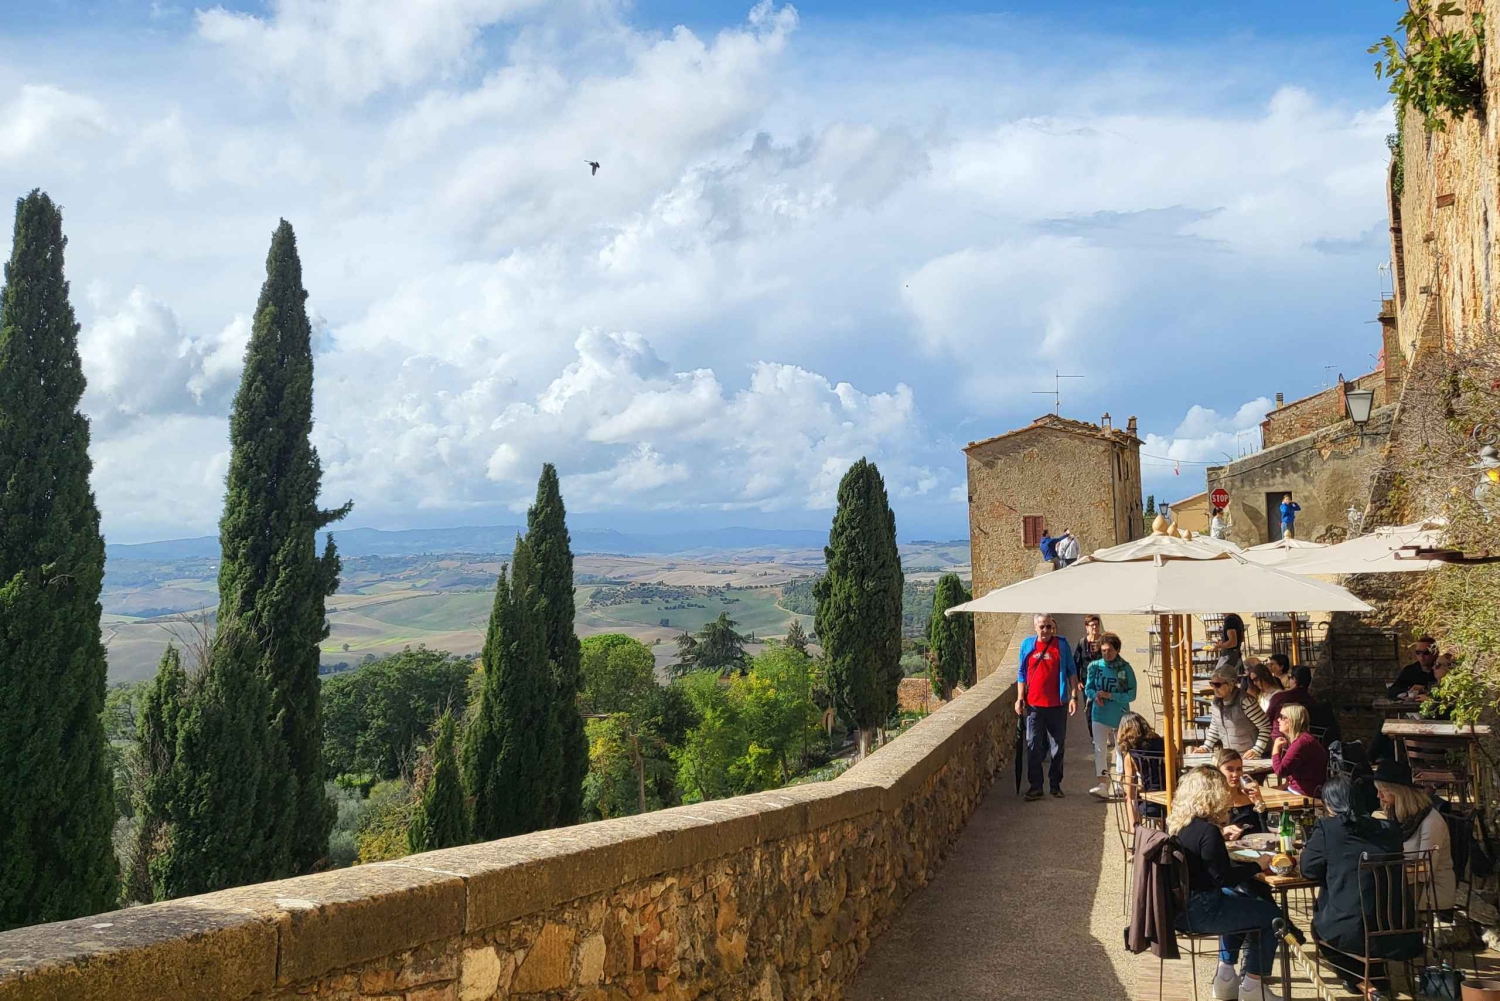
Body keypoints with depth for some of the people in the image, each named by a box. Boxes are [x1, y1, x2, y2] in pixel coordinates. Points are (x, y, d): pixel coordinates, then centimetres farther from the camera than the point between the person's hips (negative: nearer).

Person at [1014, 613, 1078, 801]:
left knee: (1058, 747, 8)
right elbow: (1022, 673, 10)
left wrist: (1074, 696, -5)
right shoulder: (1027, 645, 3)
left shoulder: (1061, 644, -1)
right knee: (1033, 747, 1)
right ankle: (1035, 786, 8)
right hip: (1034, 705, 1)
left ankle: (1056, 784, 19)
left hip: (1057, 705, -1)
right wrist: (1020, 698, 3)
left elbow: (1071, 672, 2)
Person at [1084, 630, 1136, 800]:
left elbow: (1131, 695, -11)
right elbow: (1088, 688, 6)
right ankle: (1103, 785, -17)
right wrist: (1095, 695, -16)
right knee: (1100, 750, -11)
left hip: (1120, 716, -1)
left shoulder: (1125, 669, -9)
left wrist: (1109, 695, -20)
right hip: (1100, 715, 1)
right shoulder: (1095, 666, -2)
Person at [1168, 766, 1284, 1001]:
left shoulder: (1174, 822, 3)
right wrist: (1257, 866, -5)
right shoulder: (1208, 831, -23)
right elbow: (1224, 878, -18)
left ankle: (1225, 976, 34)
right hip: (1198, 911, -9)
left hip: (1178, 905, 9)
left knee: (1241, 901, 31)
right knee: (1272, 914, 7)